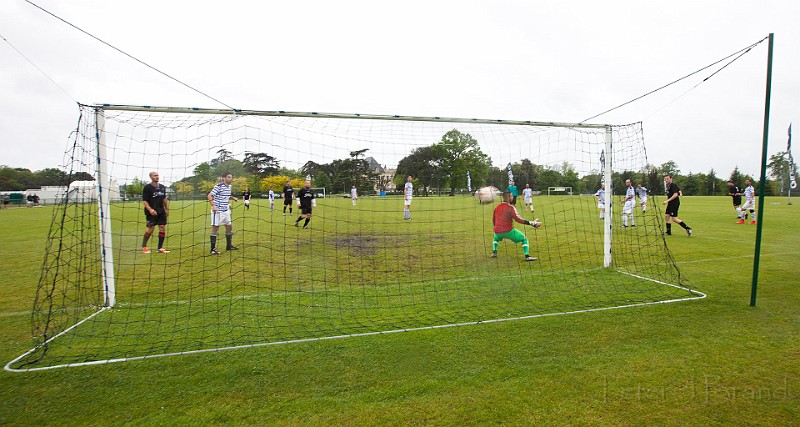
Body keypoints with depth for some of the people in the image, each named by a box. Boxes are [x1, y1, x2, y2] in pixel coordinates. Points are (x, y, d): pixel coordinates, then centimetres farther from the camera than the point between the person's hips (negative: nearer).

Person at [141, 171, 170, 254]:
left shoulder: (162, 187, 12)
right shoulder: (147, 187, -6)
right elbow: (144, 201, -9)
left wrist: (166, 209, 18)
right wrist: (150, 209, -22)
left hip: (161, 211, 6)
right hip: (151, 212, -6)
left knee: (163, 228, 1)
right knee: (151, 229, -7)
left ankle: (160, 248, 9)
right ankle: (143, 247, 13)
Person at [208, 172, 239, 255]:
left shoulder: (229, 186, 11)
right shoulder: (218, 186, -14)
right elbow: (210, 196, -17)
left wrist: (232, 198, 11)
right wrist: (213, 205, -29)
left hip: (226, 211, 8)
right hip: (217, 211, -8)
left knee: (229, 227, 12)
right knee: (215, 228, -4)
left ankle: (229, 246, 26)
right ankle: (213, 249, 3)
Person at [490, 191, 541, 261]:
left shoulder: (497, 207, 11)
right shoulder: (511, 207, -7)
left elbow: (493, 221, 19)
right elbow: (517, 218, -21)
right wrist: (531, 223, -23)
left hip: (497, 232, 5)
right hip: (508, 231, -5)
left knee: (495, 238, 39)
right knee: (524, 239, 12)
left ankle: (494, 252, 21)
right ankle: (527, 256, -2)